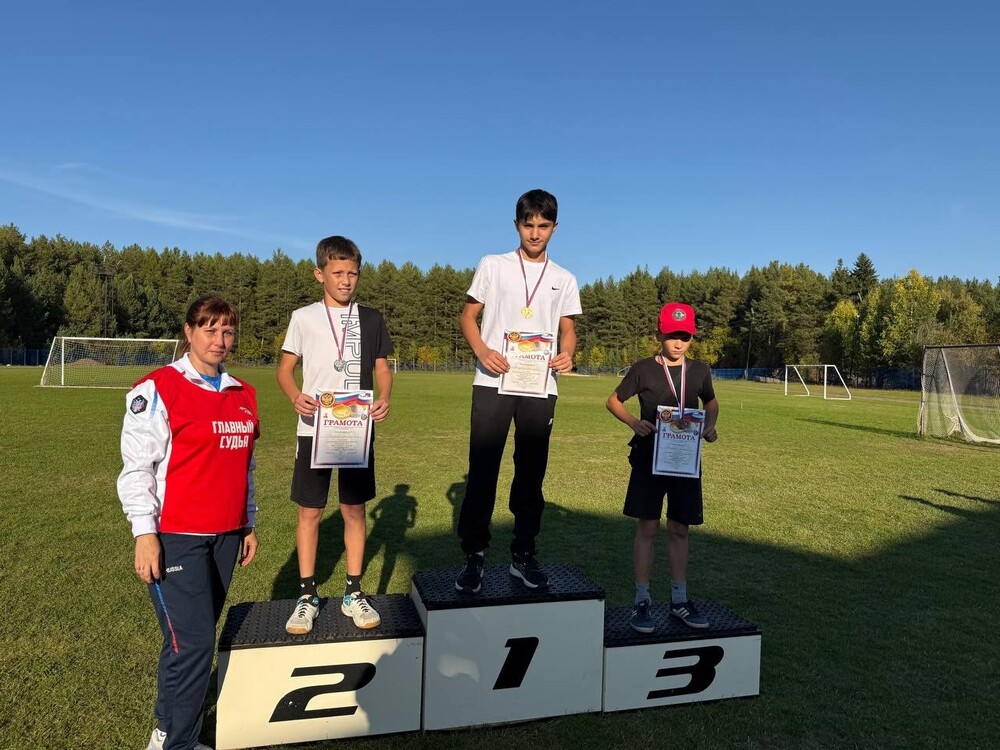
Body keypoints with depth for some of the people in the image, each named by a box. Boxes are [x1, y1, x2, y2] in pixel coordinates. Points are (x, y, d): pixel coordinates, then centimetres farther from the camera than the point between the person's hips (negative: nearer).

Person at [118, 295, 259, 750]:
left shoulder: (243, 395, 10)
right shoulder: (158, 390, -8)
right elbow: (136, 466, -9)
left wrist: (248, 524, 17)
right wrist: (144, 534, -13)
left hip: (225, 536, 6)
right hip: (177, 538, -6)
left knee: (197, 637, 13)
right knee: (193, 642, -6)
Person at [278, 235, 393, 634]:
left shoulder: (370, 318, 6)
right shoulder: (303, 317, 2)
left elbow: (382, 368, 9)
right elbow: (284, 368, 5)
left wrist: (384, 398, -12)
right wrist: (296, 397, -16)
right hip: (314, 429, -1)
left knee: (354, 509, 7)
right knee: (309, 511, 4)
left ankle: (353, 593, 19)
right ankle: (307, 596, 17)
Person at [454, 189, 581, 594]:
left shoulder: (564, 279, 13)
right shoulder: (493, 266, 7)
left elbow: (568, 329, 14)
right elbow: (468, 315, 6)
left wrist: (567, 354, -10)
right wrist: (482, 350, -13)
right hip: (493, 383, -2)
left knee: (531, 474, 8)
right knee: (482, 471, -2)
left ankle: (523, 555, 20)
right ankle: (474, 556, 8)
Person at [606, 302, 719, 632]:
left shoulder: (700, 370, 4)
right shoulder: (643, 369, -5)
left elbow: (711, 401, 21)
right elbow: (614, 400, 4)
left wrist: (710, 425, 0)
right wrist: (634, 422, -14)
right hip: (649, 457, -3)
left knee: (679, 530, 10)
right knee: (647, 528, 0)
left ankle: (679, 600, 22)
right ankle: (642, 601, 10)